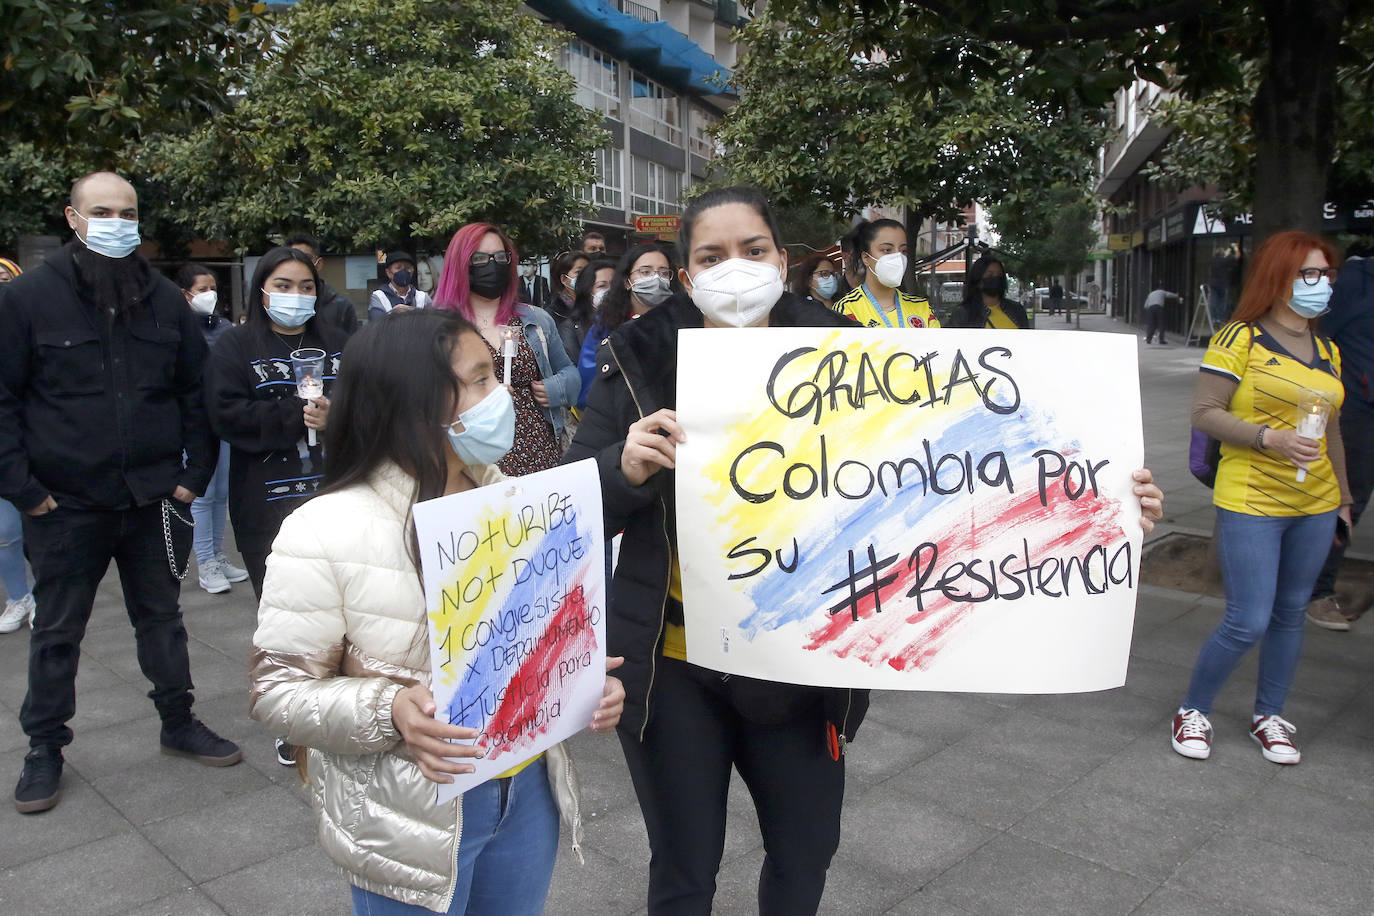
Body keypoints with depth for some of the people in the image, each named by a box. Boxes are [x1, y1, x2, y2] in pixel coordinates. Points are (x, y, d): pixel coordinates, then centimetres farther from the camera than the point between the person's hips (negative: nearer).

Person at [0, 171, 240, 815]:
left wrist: (194, 473, 0)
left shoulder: (166, 299, 4)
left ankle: (179, 723, 32)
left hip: (154, 499, 3)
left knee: (161, 617, 16)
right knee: (56, 632, 13)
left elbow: (196, 392, 8)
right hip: (64, 504, -2)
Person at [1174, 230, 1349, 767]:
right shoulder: (1240, 339, -7)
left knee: (1290, 613, 12)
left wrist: (1342, 496, 22)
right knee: (1248, 622, -8)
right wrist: (1269, 437, -22)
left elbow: (1330, 430, 21)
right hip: (1251, 504, -6)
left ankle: (1268, 716, 29)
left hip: (1314, 507, 7)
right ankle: (1193, 711, 13)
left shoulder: (1328, 351, 14)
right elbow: (1203, 413, -12)